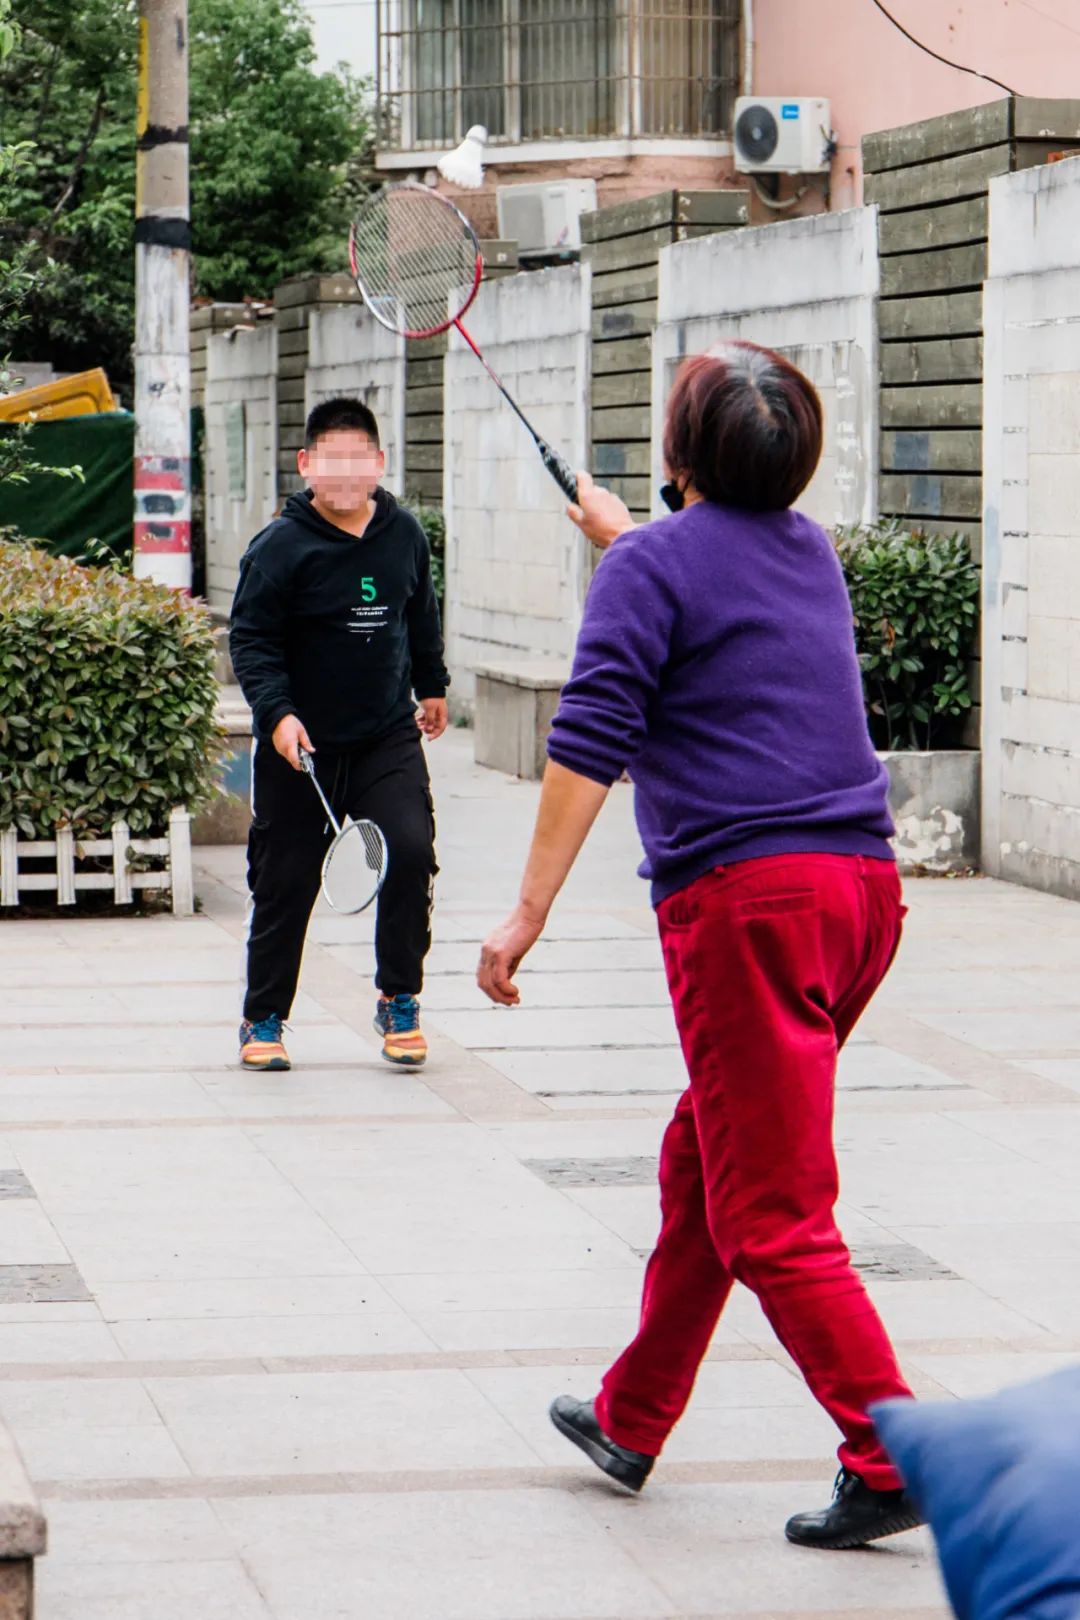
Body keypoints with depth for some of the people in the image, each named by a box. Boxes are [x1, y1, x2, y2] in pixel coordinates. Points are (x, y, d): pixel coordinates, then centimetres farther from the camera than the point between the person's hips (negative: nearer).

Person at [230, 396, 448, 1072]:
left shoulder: (404, 534, 4)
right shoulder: (281, 545, -11)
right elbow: (251, 638, -10)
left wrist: (432, 686, 30)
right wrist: (276, 712, -23)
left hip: (389, 738, 3)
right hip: (302, 746, -3)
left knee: (411, 851, -14)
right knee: (286, 881, 4)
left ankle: (400, 1002, 3)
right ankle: (263, 1020, 20)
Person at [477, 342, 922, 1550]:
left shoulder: (651, 566, -6)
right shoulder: (808, 550, 17)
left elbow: (587, 749, -13)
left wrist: (526, 915, -12)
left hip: (747, 898, -8)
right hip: (861, 881, 8)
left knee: (771, 1213, -5)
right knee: (701, 1165, 20)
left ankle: (892, 1460, -10)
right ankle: (629, 1423, 31)